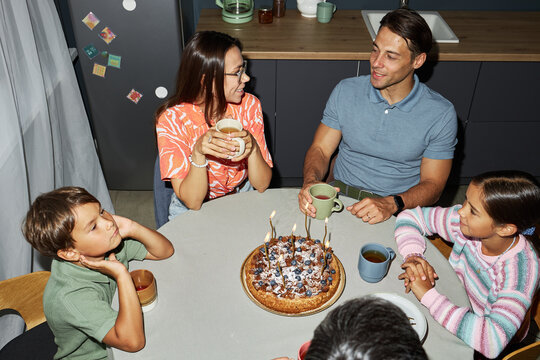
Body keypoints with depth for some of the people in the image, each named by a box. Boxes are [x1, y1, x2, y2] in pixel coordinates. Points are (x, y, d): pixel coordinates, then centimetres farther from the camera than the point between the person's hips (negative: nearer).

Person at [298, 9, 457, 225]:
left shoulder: (441, 115, -7)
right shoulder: (346, 91, 0)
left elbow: (432, 184, -4)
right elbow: (320, 149, 3)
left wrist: (392, 204, -24)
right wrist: (311, 182, -20)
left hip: (399, 209, 0)